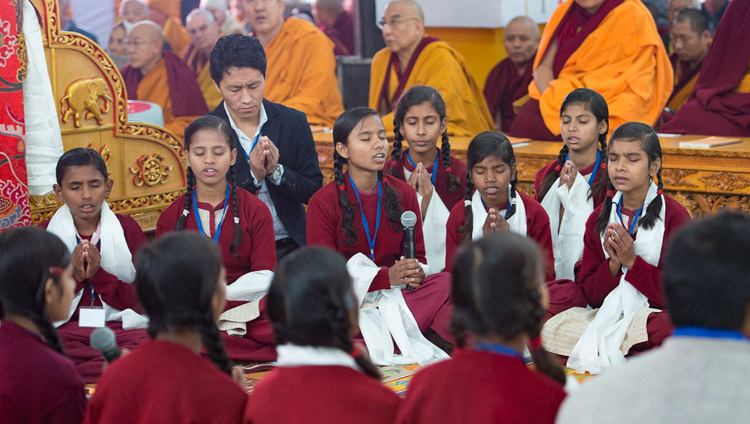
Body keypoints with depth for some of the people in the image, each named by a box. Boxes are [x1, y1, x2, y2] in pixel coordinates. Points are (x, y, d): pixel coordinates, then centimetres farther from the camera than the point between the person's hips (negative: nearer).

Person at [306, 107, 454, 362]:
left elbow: (417, 256, 14)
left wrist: (416, 273, -14)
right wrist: (386, 276, -21)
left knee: (444, 283, -27)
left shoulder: (403, 194, 10)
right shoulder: (323, 203, -3)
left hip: (392, 296, 4)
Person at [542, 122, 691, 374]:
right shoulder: (599, 218, 9)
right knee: (549, 329, -23)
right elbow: (589, 294, 8)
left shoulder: (674, 216, -3)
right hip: (608, 314, 3)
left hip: (656, 314, -3)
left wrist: (632, 261, -14)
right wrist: (613, 264, -11)